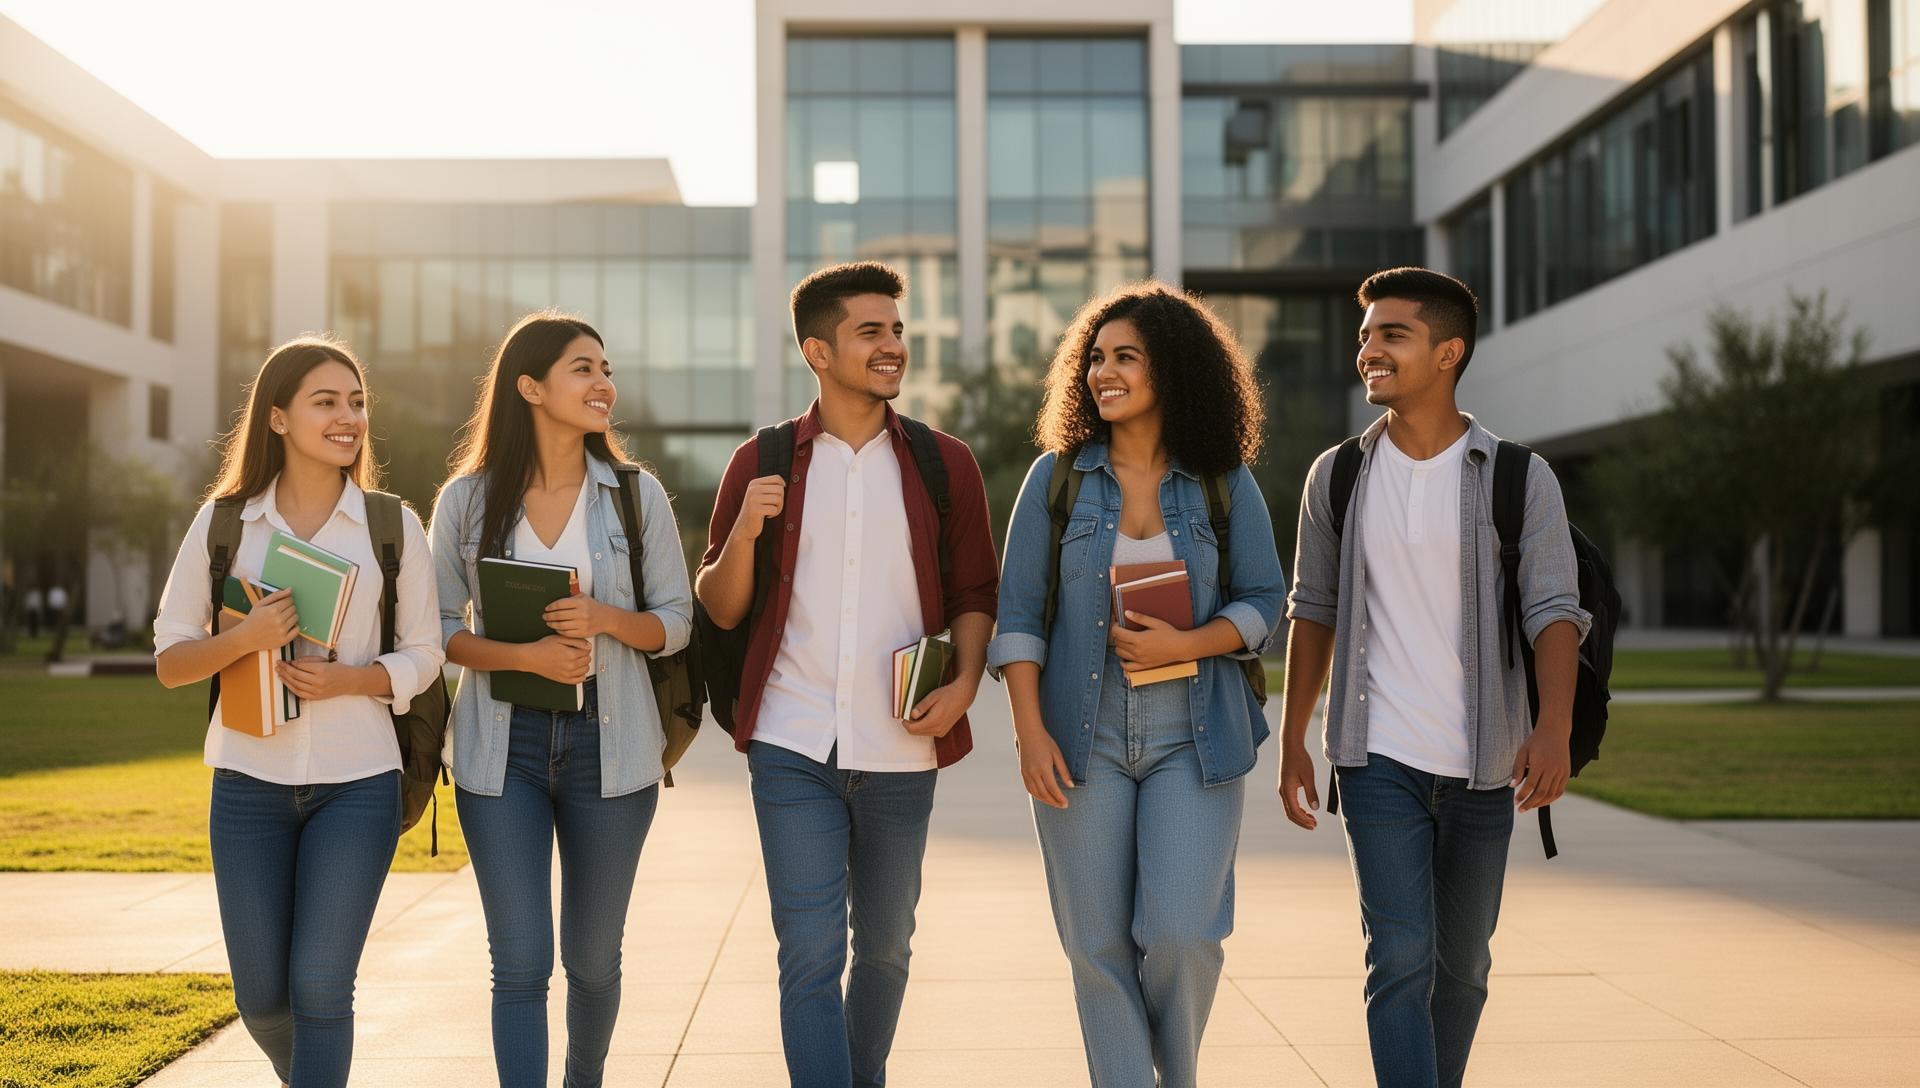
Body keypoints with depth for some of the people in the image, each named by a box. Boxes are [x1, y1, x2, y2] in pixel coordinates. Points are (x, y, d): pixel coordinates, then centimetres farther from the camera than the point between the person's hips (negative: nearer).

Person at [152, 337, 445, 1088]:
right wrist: (243, 638, -17)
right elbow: (169, 661, 3)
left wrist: (348, 678, -16)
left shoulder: (394, 527, 0)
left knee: (320, 986, -6)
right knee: (261, 997, 8)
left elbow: (423, 654, 3)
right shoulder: (221, 523, 2)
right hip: (249, 781, 1)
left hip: (357, 781, -1)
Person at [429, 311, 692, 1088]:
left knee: (592, 960, 13)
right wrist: (521, 654, -17)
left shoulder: (637, 494, 1)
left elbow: (675, 622, 3)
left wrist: (605, 618, -17)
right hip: (503, 747, -1)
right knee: (520, 965, -4)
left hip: (608, 746, 1)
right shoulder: (467, 498, -1)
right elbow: (438, 628, 1)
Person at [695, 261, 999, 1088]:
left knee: (884, 948, 15)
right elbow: (720, 610, 5)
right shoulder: (762, 462, 3)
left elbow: (974, 593, 7)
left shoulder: (943, 464, 5)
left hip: (899, 753, 2)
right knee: (809, 955, -4)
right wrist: (744, 532, -14)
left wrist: (964, 684, -11)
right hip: (793, 749, -1)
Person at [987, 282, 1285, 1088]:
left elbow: (1263, 601, 4)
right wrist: (1029, 732, -8)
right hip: (1081, 741, 1)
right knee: (1099, 946, 3)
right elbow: (1018, 611, 1)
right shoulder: (1057, 476, 2)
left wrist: (1184, 644, -14)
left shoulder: (1224, 484, 2)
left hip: (1194, 741, -1)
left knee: (1181, 935, -7)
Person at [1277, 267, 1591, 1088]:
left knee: (1461, 961, 15)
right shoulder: (1337, 476, 2)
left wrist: (1555, 725, -28)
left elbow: (1555, 611, -11)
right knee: (1399, 963, -10)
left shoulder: (1521, 481, -4)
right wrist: (1292, 741, 9)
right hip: (1378, 759, 0)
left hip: (1483, 763, 1)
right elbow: (1313, 612, 9)